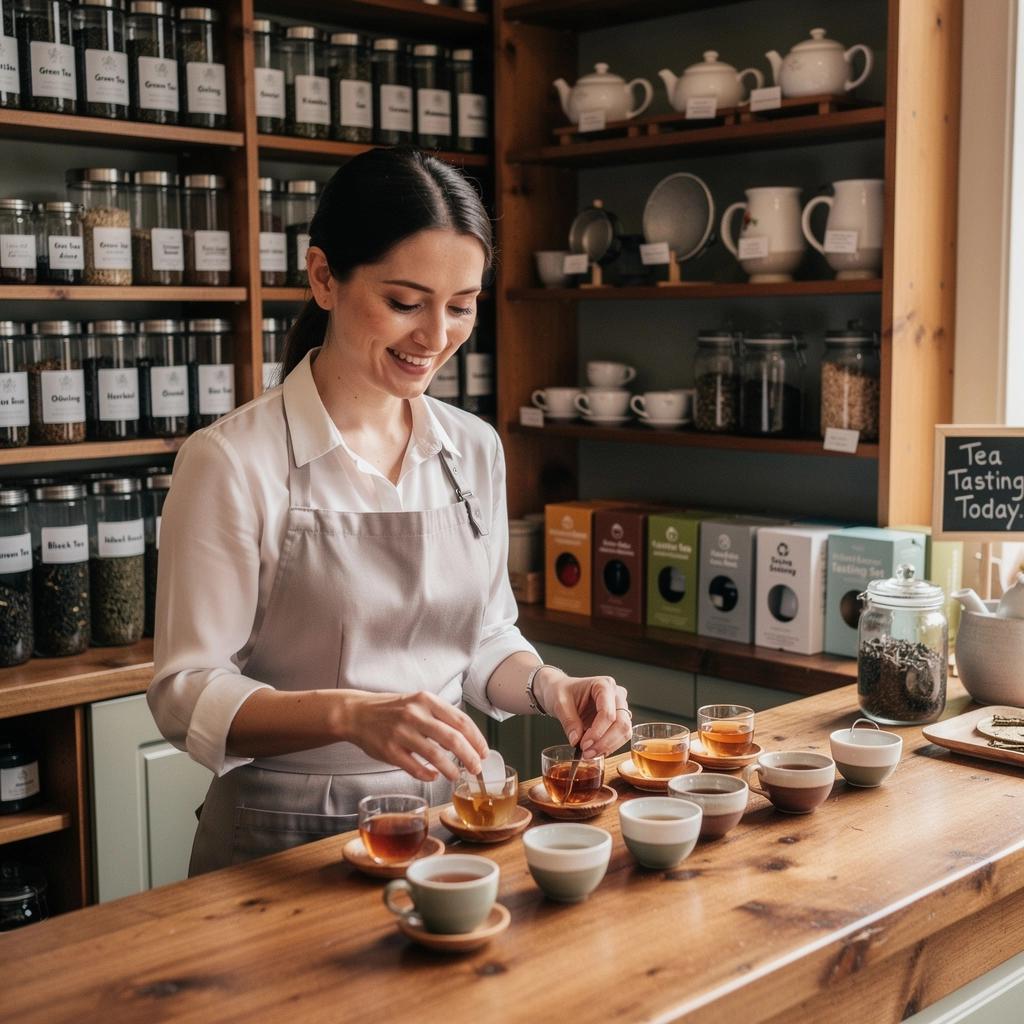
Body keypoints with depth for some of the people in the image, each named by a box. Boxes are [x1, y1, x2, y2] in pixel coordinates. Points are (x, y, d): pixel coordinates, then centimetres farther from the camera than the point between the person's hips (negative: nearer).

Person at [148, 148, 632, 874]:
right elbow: (189, 694, -13)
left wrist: (552, 687, -7)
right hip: (290, 836, -3)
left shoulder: (475, 451, 3)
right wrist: (351, 713, -27)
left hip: (450, 810, 4)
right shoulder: (231, 462, -13)